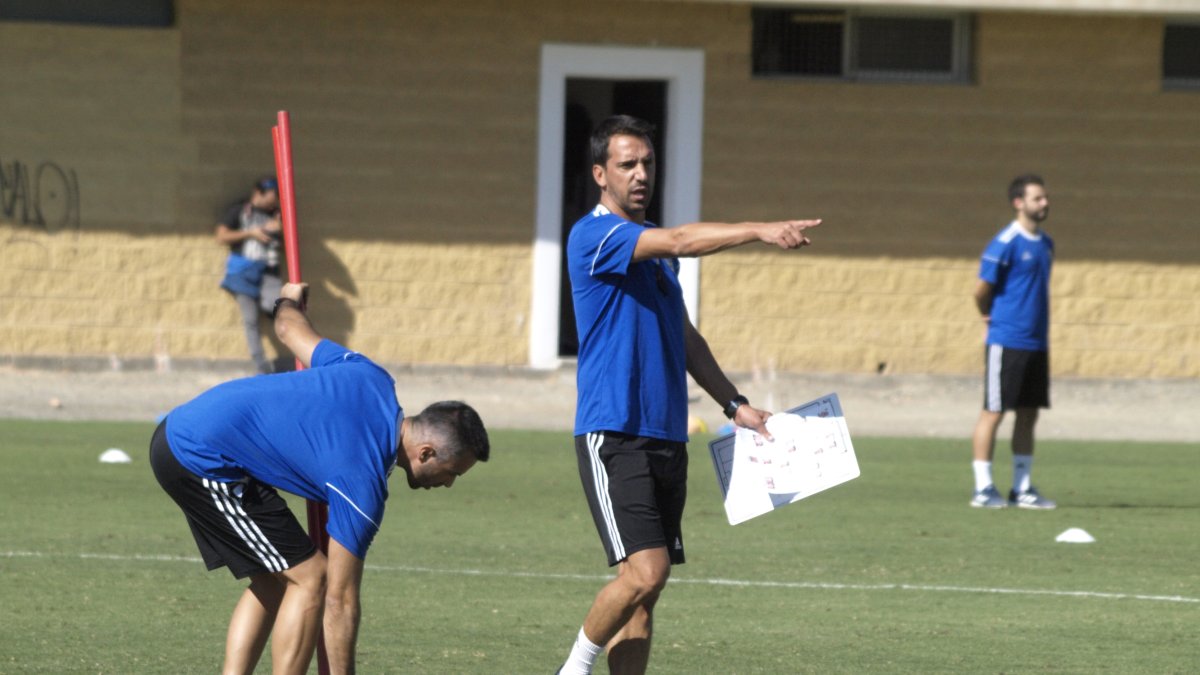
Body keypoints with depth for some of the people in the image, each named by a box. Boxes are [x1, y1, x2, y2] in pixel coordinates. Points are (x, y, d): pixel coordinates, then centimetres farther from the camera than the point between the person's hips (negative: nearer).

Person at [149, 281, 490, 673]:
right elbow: (340, 599, -13)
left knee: (273, 580, 14)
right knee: (310, 579, -6)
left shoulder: (373, 380, 2)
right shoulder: (363, 484, -17)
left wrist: (289, 301, 43)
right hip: (204, 460, -10)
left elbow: (288, 326, 18)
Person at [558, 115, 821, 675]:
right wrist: (760, 230, -34)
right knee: (644, 571, -18)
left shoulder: (654, 245, 18)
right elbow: (680, 241, -25)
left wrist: (733, 403, 18)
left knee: (645, 586, 5)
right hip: (613, 434, -8)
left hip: (666, 436, 8)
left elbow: (684, 336, 25)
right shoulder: (594, 236, -9)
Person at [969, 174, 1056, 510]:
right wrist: (990, 316, 7)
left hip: (1037, 341, 7)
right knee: (994, 412, -3)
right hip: (1007, 341, -7)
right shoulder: (1005, 243, -12)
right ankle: (983, 488, 0)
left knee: (1029, 414, 9)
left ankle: (1022, 488, 14)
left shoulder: (1046, 244, 13)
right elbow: (982, 290, -9)